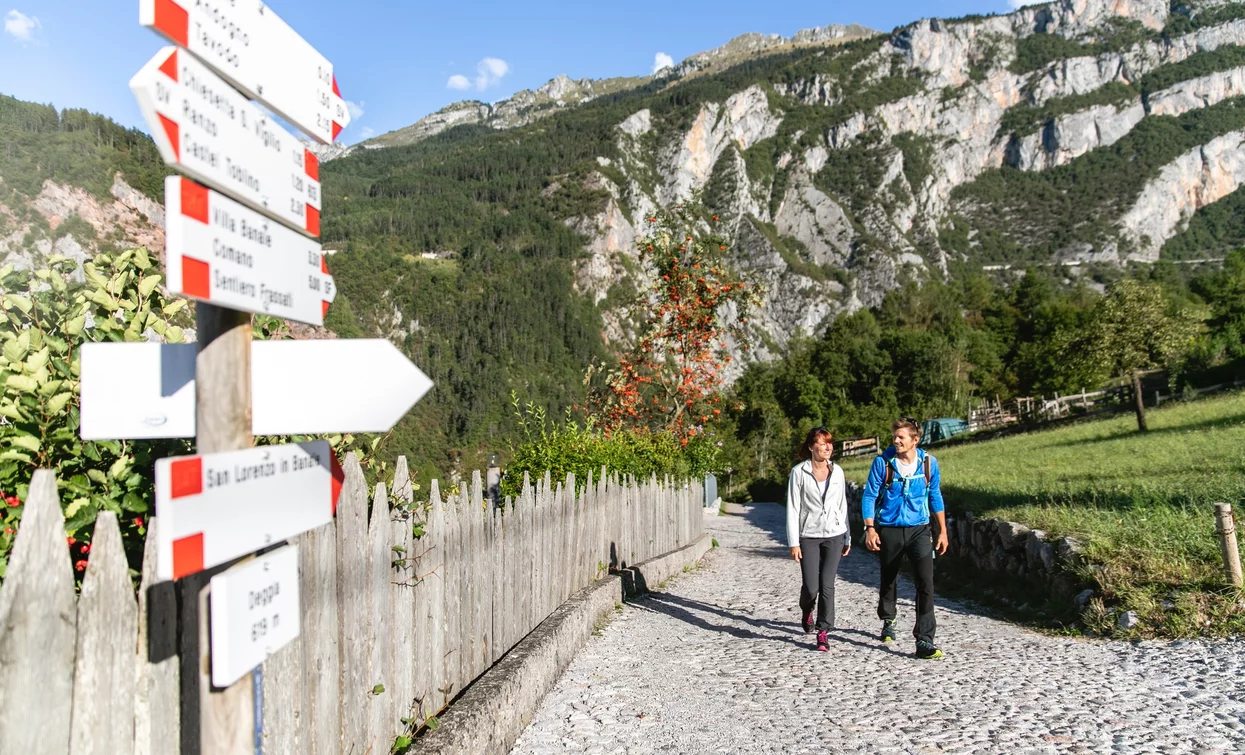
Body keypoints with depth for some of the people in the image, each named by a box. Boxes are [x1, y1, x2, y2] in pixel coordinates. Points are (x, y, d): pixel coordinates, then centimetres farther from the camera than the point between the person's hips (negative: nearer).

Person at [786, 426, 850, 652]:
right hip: (808, 536, -2)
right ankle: (807, 612, 31)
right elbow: (793, 508, -5)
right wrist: (793, 542, -9)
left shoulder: (837, 471, 6)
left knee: (827, 585, -1)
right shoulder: (799, 472, -6)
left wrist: (847, 537, 13)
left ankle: (823, 631, 9)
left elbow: (842, 504, 13)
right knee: (811, 586, -2)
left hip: (834, 534, 3)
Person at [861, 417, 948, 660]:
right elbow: (869, 496, -5)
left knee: (926, 582, -13)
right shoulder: (883, 462, -10)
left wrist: (942, 530, 9)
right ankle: (888, 622, 43)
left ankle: (924, 641, -10)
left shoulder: (929, 462, -3)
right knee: (889, 580, 16)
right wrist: (870, 528, -14)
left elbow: (935, 497, 9)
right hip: (889, 530, 0)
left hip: (919, 530, 0)